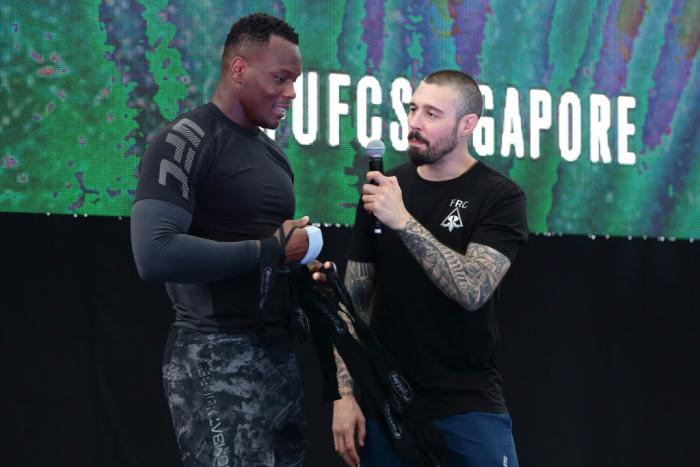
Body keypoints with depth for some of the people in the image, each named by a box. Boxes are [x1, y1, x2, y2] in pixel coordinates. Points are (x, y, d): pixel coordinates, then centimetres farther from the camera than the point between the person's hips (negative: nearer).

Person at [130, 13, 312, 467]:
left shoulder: (273, 152, 16)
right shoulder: (186, 141, -11)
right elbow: (155, 254, -25)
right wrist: (269, 250, -18)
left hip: (280, 352, 9)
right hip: (218, 357, -9)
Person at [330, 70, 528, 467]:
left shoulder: (500, 196, -5)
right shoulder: (384, 190, 6)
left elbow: (473, 291, -19)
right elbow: (354, 299, 7)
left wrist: (403, 221, -25)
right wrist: (345, 393, -1)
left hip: (469, 405, -3)